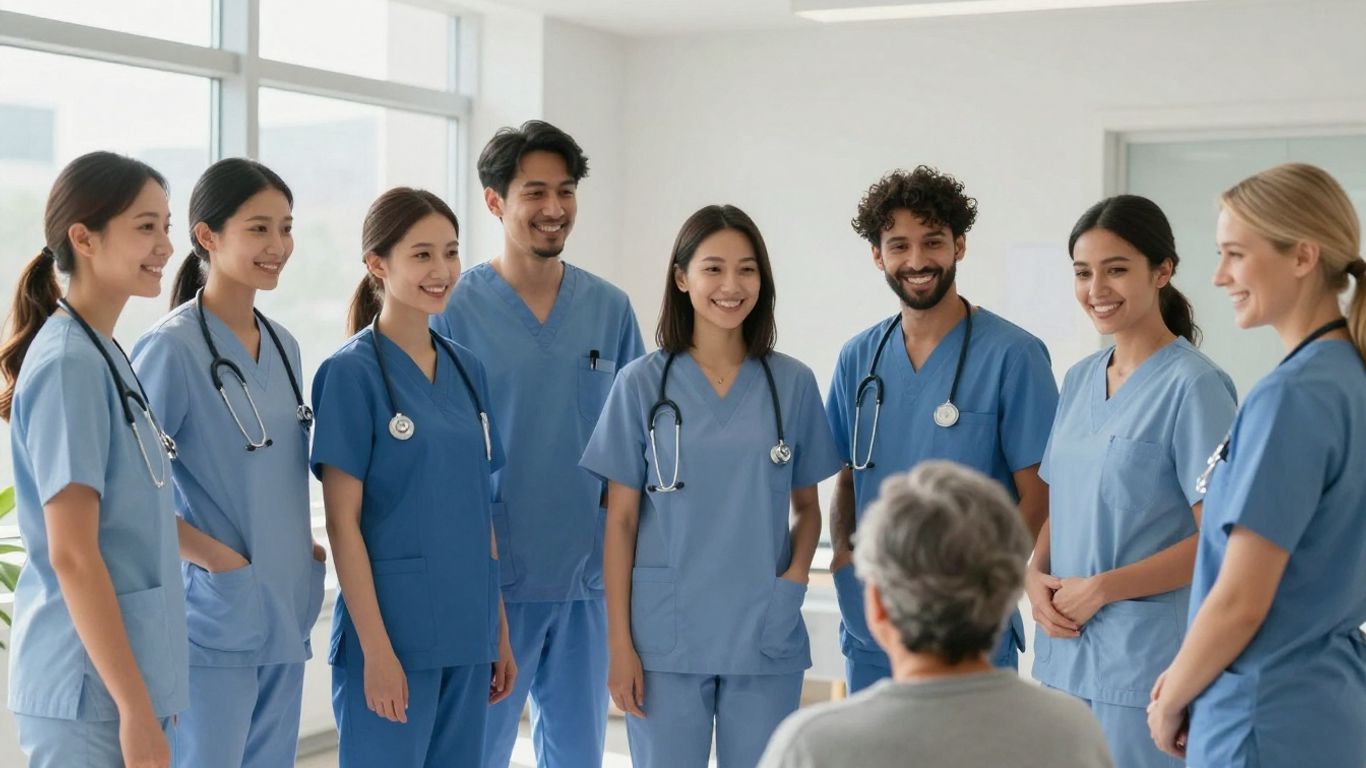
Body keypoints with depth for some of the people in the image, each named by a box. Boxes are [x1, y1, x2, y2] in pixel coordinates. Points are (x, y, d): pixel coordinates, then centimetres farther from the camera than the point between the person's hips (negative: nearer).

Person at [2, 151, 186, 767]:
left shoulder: (104, 355, 10)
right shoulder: (69, 365, -16)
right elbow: (72, 556, -19)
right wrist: (136, 708, -19)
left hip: (129, 677, 9)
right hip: (93, 691, -9)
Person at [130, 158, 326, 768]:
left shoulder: (282, 345, 11)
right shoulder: (173, 346, -12)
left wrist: (302, 547, 9)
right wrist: (209, 553, -16)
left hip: (287, 615, 7)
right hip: (215, 616, -7)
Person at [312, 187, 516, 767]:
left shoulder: (466, 369, 10)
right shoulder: (352, 372, -9)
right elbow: (343, 522, -11)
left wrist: (500, 630, 12)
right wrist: (376, 648, -16)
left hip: (466, 634, 6)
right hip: (393, 633, -6)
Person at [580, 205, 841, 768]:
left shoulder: (792, 383, 3)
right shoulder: (643, 383, -1)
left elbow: (807, 505, 11)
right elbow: (621, 520, 0)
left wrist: (798, 571, -9)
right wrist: (620, 642, -4)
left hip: (766, 637, 1)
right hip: (667, 635, -1)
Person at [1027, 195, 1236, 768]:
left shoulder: (1193, 386, -11)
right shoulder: (1080, 380, 11)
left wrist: (1101, 588, -15)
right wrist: (1036, 575, -1)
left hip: (1146, 659, -6)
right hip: (1064, 648, 6)